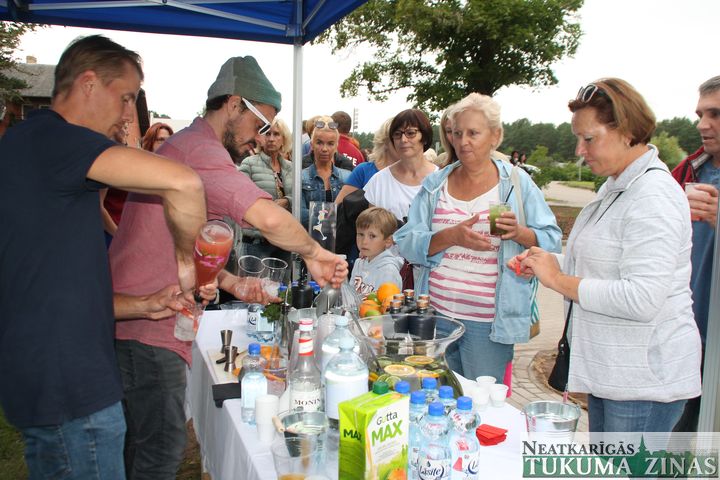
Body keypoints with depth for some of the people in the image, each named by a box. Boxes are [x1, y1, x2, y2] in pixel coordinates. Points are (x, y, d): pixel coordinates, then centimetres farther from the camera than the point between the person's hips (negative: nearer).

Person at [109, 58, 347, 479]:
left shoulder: (182, 145, 18)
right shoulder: (201, 148, -17)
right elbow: (269, 218, -34)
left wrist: (233, 283, 10)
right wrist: (314, 253, -16)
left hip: (140, 320, 11)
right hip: (149, 328, -11)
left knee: (148, 441, 21)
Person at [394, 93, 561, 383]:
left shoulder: (517, 183, 2)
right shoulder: (435, 184, 7)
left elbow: (552, 242, 0)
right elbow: (406, 243, -2)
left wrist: (519, 233, -20)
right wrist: (452, 236, -17)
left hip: (489, 322, -2)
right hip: (435, 315, 3)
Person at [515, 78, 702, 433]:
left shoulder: (654, 197, -20)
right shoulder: (615, 188, 12)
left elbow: (642, 299, -28)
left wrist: (559, 280, -19)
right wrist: (544, 268, 4)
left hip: (645, 378, -10)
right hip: (611, 370, 10)